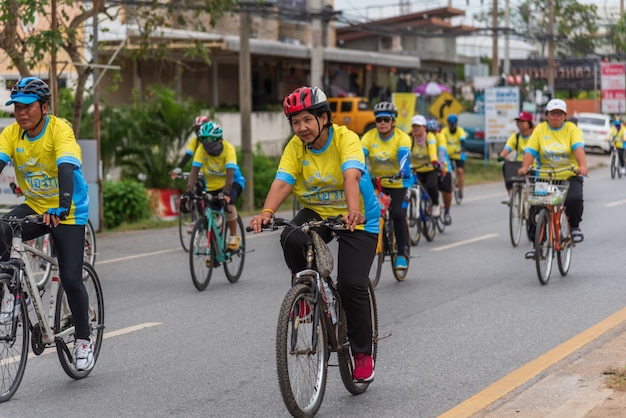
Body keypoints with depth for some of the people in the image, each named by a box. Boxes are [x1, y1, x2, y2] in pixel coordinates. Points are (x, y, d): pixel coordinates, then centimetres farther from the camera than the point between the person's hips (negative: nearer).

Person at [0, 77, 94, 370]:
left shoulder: (60, 129, -20)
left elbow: (66, 169, -33)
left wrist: (61, 207, -48)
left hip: (68, 213, -4)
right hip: (34, 207, 4)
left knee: (70, 279, -10)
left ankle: (84, 340, 11)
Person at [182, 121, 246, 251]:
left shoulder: (228, 148, -25)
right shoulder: (201, 150, -18)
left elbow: (230, 172, -36)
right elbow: (194, 171, -26)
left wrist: (225, 192, -51)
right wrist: (189, 191, -41)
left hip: (233, 182, -3)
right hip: (212, 186, 3)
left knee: (228, 203, -33)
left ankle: (234, 237, -12)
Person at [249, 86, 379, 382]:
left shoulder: (346, 139, -19)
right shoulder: (295, 147, -8)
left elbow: (351, 176, -36)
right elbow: (282, 181, -22)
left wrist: (354, 211, -55)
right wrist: (266, 213, -41)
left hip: (357, 219, -3)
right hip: (317, 212, 3)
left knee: (352, 285, -15)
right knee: (291, 239, -30)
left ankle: (363, 353, 6)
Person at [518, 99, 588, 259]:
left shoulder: (572, 129, 1)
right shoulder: (540, 129, 5)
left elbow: (578, 148, -16)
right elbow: (530, 151, -4)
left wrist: (582, 166, -35)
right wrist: (525, 167, -23)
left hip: (570, 176, -2)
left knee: (574, 199, -29)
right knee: (535, 209, -11)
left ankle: (575, 226, 1)